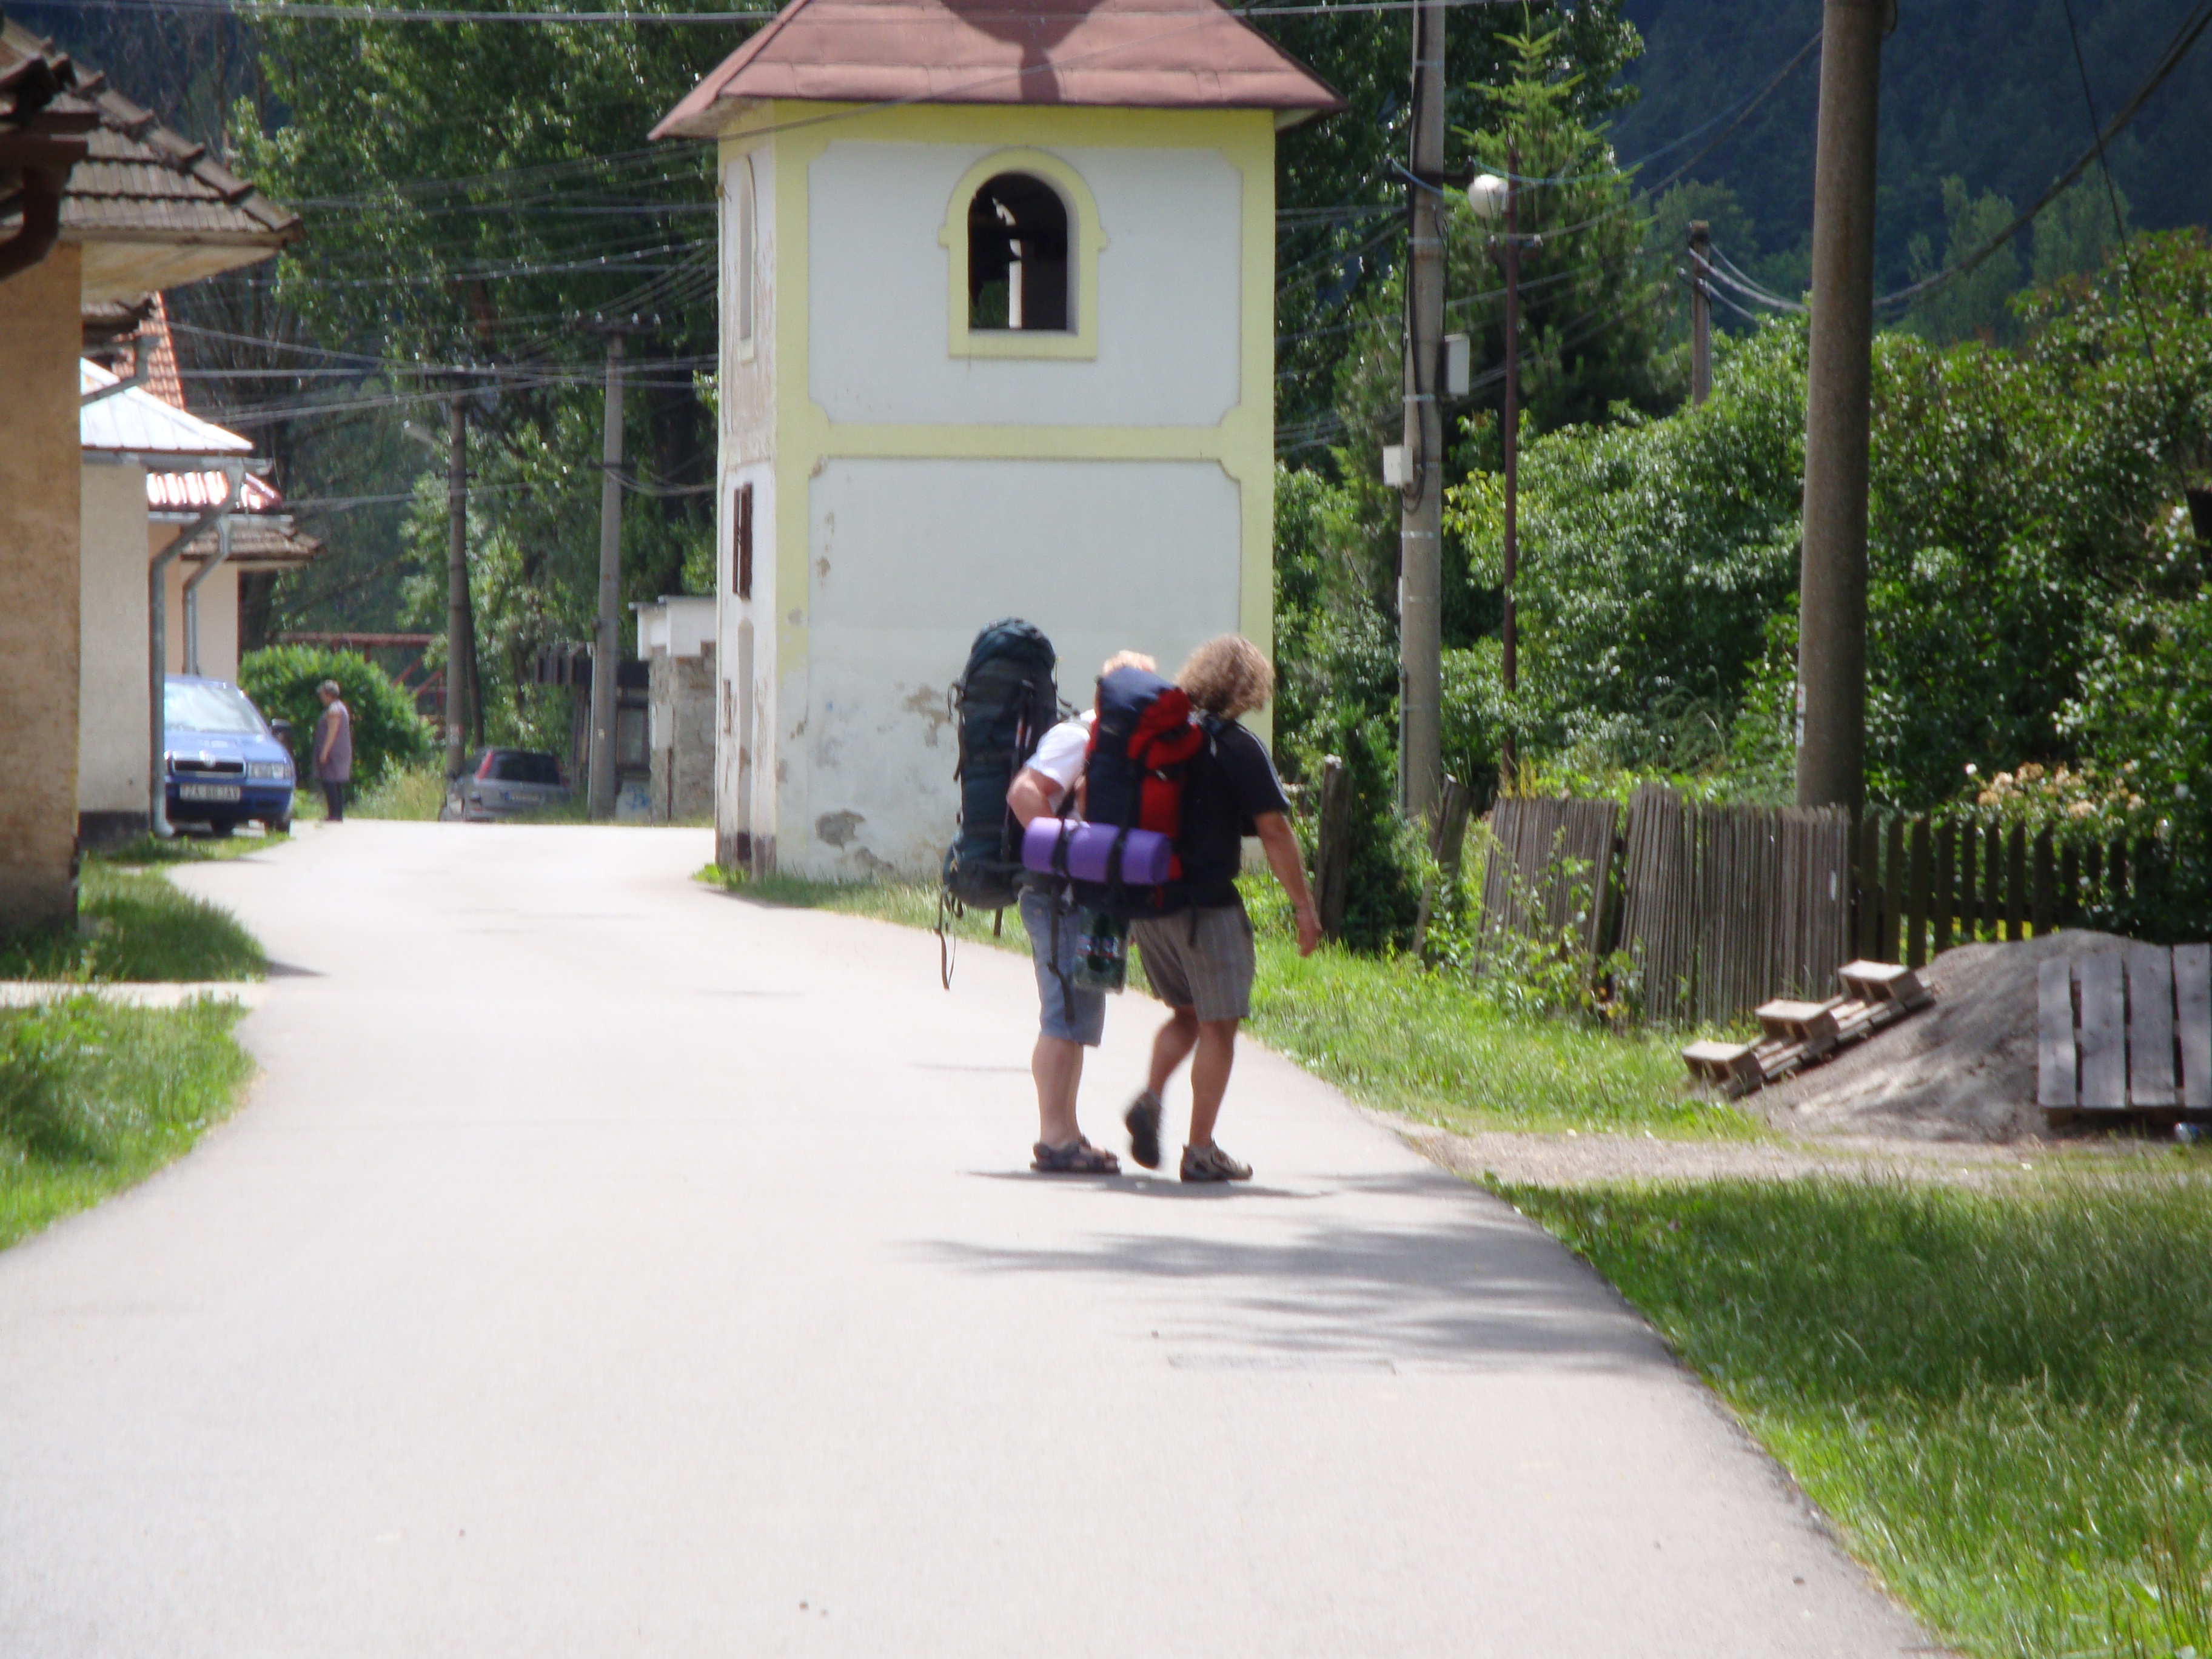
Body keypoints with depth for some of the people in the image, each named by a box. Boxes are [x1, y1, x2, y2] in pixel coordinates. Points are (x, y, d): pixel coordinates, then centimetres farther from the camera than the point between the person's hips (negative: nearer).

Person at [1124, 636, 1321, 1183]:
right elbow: (1275, 834, -11)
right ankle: (1201, 1150, 1)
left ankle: (1149, 1099, -1)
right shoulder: (1238, 748, -10)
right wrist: (1305, 907, -3)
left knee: (1187, 1013, 22)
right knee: (1218, 1024, 3)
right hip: (1207, 904, -6)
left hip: (1145, 902, 6)